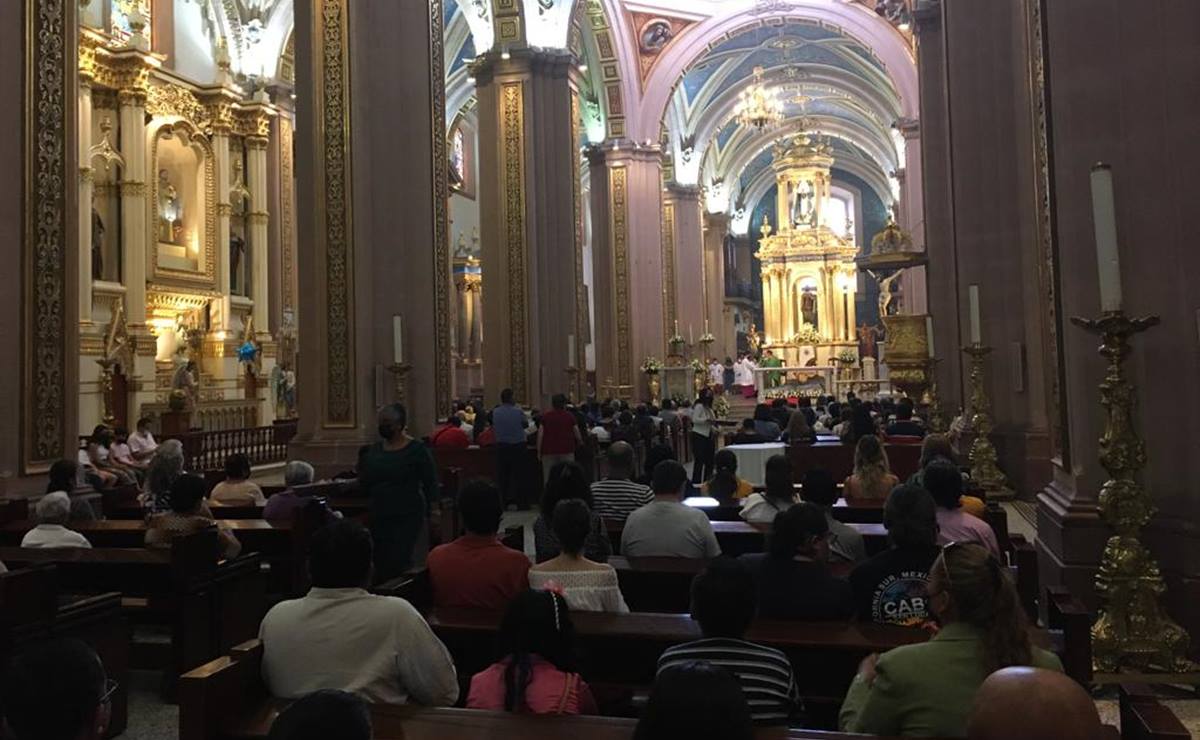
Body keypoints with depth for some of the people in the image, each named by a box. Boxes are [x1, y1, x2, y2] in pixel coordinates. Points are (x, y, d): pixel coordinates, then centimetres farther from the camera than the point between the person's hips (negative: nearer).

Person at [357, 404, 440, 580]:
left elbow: (430, 484, -4)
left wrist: (428, 514, -10)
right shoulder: (375, 450, 10)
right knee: (380, 566, 7)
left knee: (397, 564, -15)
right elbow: (365, 488, 13)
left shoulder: (416, 450, -5)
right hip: (379, 517, 6)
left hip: (407, 517, -6)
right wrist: (362, 469, -5)